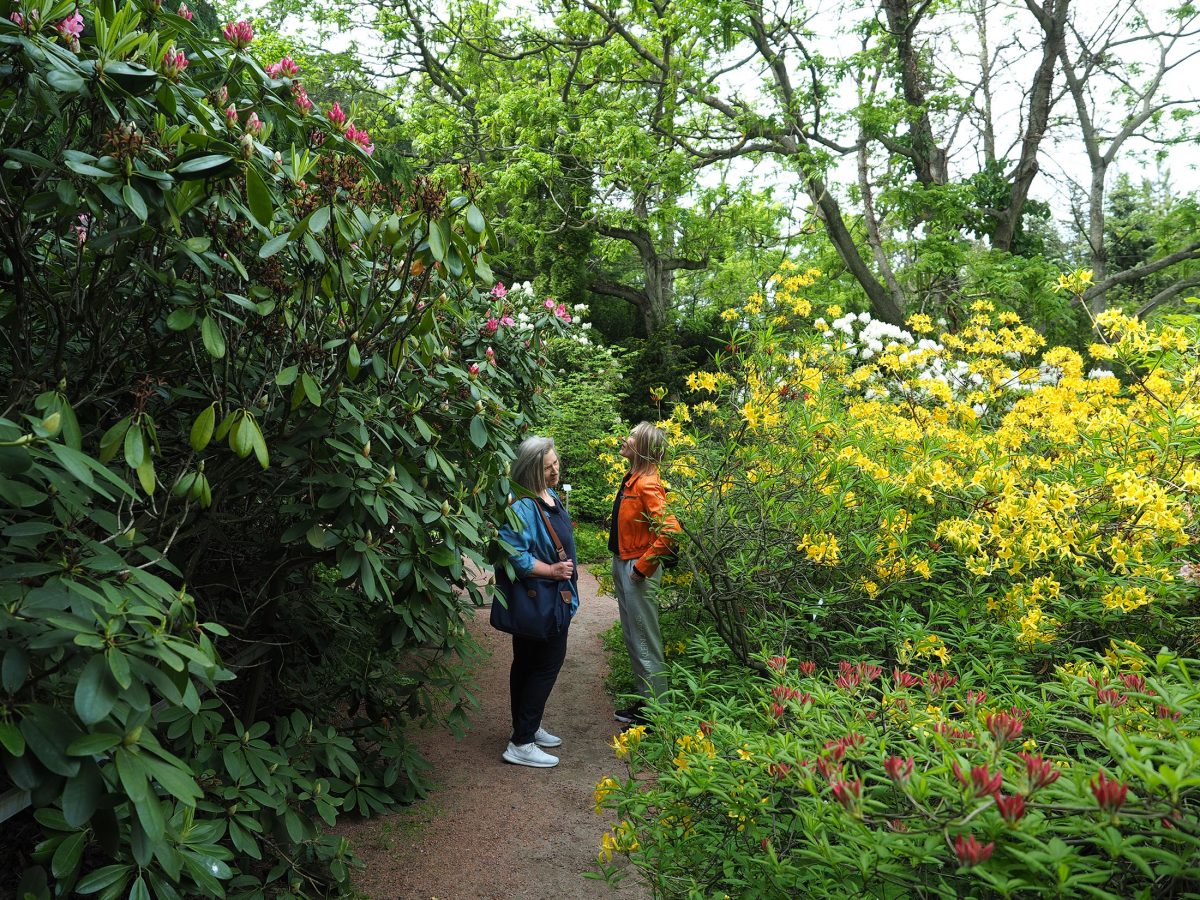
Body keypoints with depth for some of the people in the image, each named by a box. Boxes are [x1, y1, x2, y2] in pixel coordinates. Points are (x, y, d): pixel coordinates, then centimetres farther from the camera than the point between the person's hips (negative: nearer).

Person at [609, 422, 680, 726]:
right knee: (632, 640, 19)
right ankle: (645, 700, 31)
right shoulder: (632, 479, 8)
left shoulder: (647, 484, -21)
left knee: (645, 644, 1)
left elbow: (670, 531, -31)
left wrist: (642, 567, -22)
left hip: (637, 570, -10)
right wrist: (621, 564, 16)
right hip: (623, 565, 10)